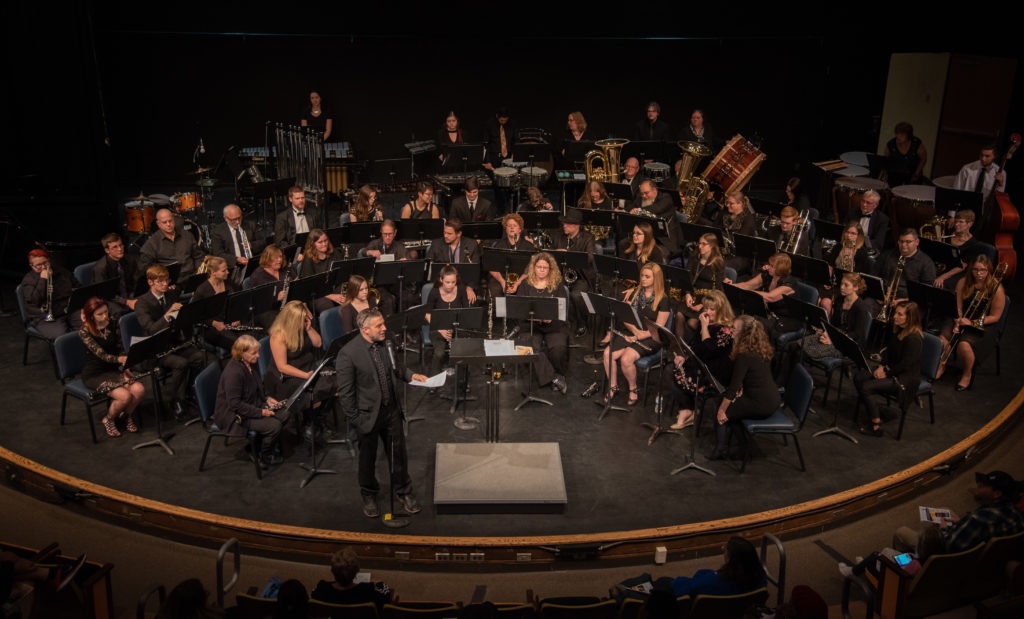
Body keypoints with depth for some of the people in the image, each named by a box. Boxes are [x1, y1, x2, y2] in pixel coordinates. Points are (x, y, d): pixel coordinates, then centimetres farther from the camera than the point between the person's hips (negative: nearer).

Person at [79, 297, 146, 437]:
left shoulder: (112, 325, 3)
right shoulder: (84, 331, -13)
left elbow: (120, 349, 8)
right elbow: (101, 354, -22)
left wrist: (125, 369, -7)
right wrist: (120, 359, -39)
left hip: (112, 370, 5)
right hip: (93, 374, -5)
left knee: (139, 389, -20)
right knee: (125, 396, -26)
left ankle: (126, 415, 9)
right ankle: (108, 420, 5)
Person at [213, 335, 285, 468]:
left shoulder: (253, 363, 0)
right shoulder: (233, 372, -29)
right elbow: (235, 404, -28)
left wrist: (266, 399, 1)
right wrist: (260, 412, -24)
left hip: (254, 405, 10)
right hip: (233, 416, -10)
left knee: (283, 415, -1)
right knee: (274, 426, -21)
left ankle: (258, 447, 15)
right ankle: (264, 458, 6)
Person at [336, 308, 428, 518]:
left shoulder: (385, 343, -4)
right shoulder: (348, 354, -22)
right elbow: (345, 393, -16)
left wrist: (411, 375, 0)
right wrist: (355, 420, -14)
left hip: (391, 410, 5)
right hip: (368, 414, -5)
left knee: (398, 453, 16)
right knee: (368, 458, 16)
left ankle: (404, 492, 36)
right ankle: (369, 496, 39)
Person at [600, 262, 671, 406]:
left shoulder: (662, 300, -5)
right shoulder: (634, 293, 11)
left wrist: (639, 336, -19)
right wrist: (634, 330, -13)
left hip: (650, 339, -5)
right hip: (631, 333, 5)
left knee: (626, 358, -30)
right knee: (608, 353, -21)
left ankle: (633, 390, -3)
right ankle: (613, 387, -1)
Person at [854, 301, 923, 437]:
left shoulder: (914, 338, -23)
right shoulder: (897, 331, 5)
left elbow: (905, 364, -21)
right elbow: (888, 351, 14)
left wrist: (887, 372, -12)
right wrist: (882, 367, -2)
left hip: (907, 378, -9)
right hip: (891, 370, 9)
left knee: (866, 387, -23)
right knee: (858, 378, -6)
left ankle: (876, 426, -13)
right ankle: (873, 411, 5)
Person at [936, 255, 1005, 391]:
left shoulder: (996, 289, -11)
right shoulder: (963, 283, 3)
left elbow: (994, 317, -9)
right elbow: (958, 307, 7)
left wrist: (972, 322, -18)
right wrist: (958, 321, -12)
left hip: (985, 326, -4)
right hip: (964, 319, 4)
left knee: (964, 344, -32)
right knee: (943, 338, -25)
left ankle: (967, 374, -6)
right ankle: (941, 366, 2)